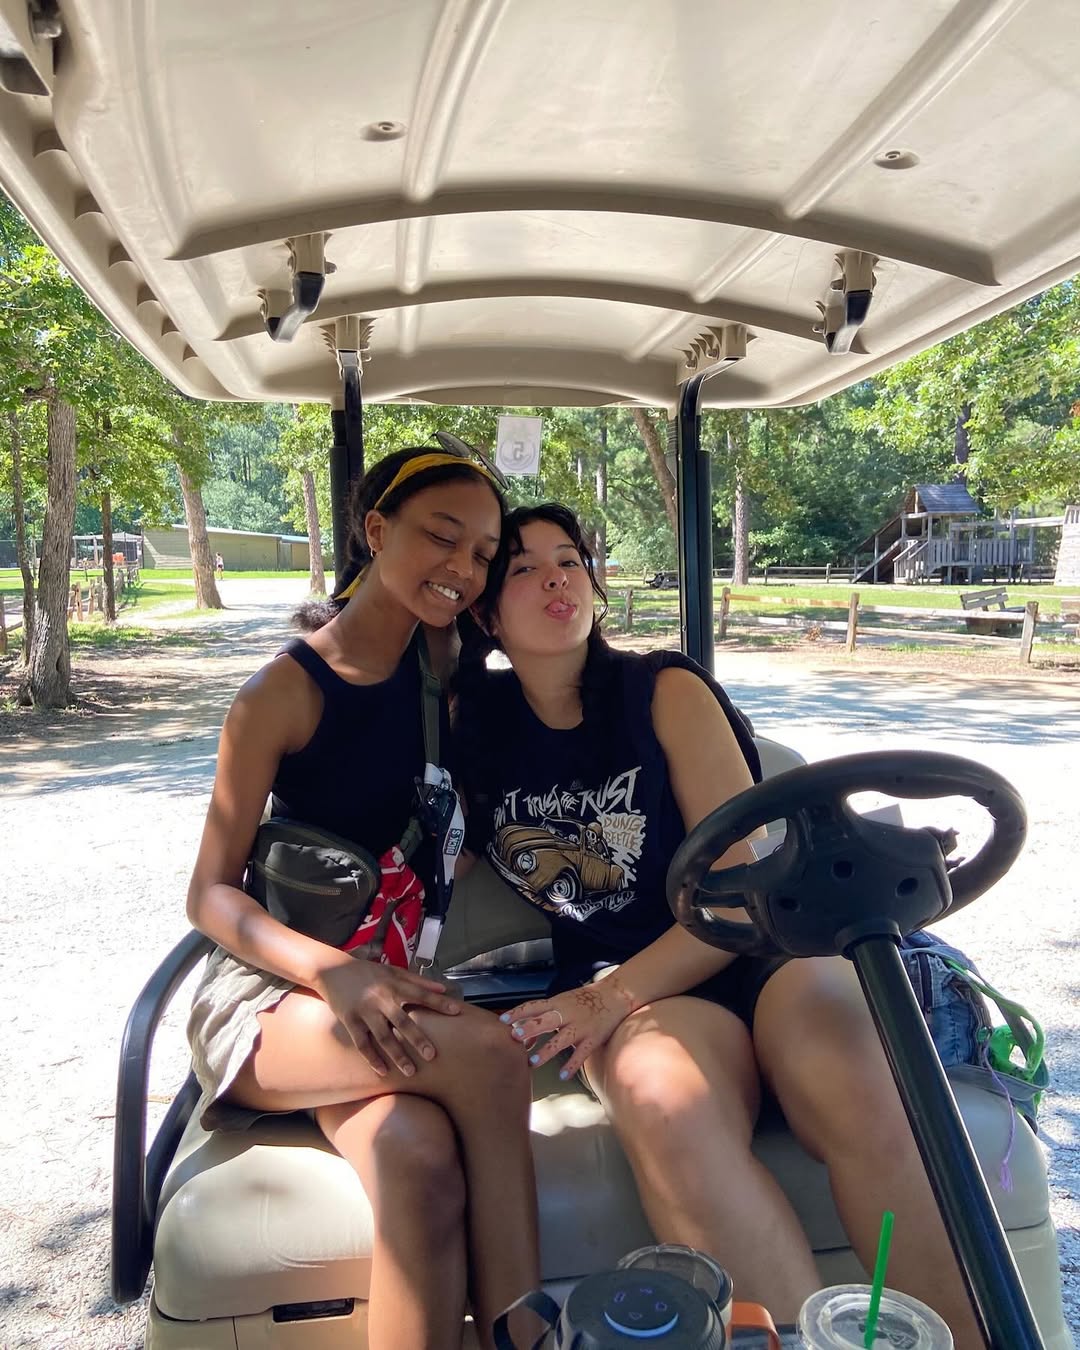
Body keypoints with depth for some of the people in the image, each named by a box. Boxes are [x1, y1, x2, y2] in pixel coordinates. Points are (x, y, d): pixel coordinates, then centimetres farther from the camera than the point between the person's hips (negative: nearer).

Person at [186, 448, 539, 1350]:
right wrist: (336, 972, -25)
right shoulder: (286, 690, -10)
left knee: (423, 1160, -31)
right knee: (487, 1056, -31)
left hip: (389, 984, 4)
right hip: (272, 991, -3)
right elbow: (210, 894, -9)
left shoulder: (442, 660, 4)